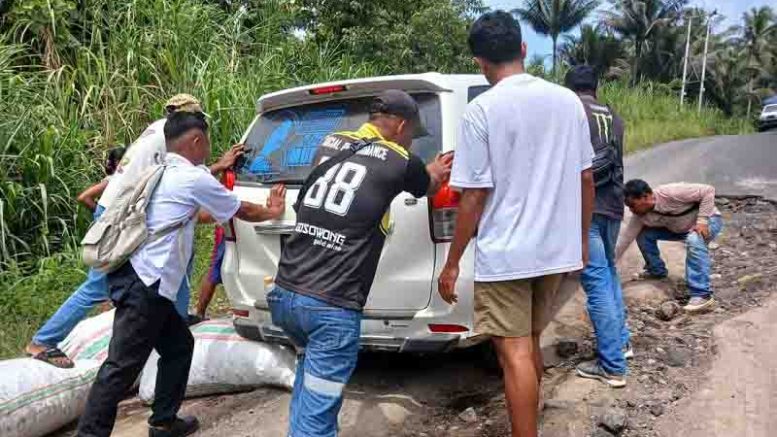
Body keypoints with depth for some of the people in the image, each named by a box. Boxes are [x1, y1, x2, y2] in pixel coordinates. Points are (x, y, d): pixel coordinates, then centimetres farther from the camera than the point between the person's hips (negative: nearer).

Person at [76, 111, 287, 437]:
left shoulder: (161, 172, 16)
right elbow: (242, 211, 5)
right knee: (122, 367, -6)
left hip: (135, 278, 10)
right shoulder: (194, 178, -9)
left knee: (179, 345, 18)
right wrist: (271, 213, 25)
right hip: (144, 284, -10)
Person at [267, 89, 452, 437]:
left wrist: (426, 170, 45)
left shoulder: (330, 144, 13)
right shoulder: (400, 161, -3)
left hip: (283, 293, 7)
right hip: (331, 306, -7)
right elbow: (429, 187, 20)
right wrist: (437, 172, 47)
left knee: (311, 367, 33)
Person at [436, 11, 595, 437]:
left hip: (504, 253, -6)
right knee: (530, 343, 21)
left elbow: (474, 197, -14)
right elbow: (586, 178, 9)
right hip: (557, 248, 6)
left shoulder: (482, 109, -13)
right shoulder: (568, 100, 4)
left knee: (515, 354, 1)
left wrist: (452, 263, -4)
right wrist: (582, 238, 21)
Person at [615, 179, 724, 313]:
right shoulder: (640, 216, -16)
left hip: (709, 220, -6)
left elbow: (708, 190, -27)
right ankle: (657, 271, 15)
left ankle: (702, 295, -34)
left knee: (694, 240, -38)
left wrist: (702, 220, -32)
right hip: (681, 229, 6)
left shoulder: (671, 193, -35)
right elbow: (625, 240, -12)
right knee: (643, 235, -8)